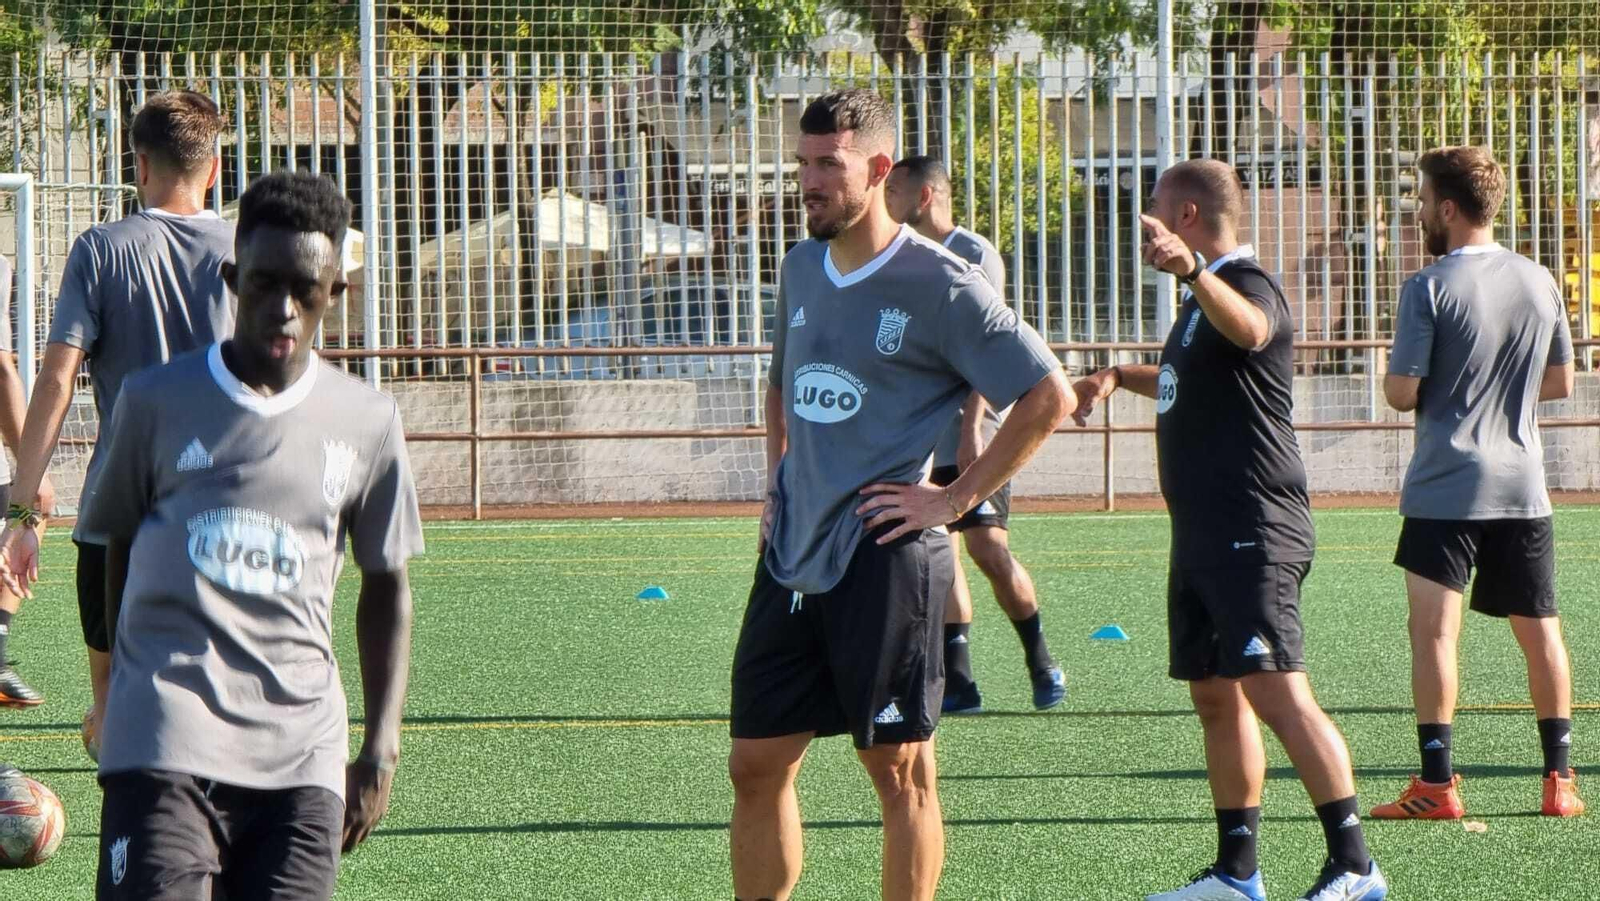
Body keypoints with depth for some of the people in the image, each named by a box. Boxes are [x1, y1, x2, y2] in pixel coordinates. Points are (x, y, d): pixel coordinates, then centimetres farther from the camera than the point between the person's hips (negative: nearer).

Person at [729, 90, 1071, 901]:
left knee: (899, 771, 0)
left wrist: (958, 498, -12)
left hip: (883, 560, -7)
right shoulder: (801, 270, 12)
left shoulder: (939, 286, -10)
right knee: (757, 765, 7)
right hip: (791, 559, 7)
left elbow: (1048, 396, -11)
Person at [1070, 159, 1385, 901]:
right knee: (1216, 700, 12)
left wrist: (1193, 271, -56)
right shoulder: (1204, 299, 19)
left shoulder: (1249, 285, -13)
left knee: (1277, 695, -16)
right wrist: (1119, 377, 35)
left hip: (1252, 531, -11)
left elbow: (1248, 329, -40)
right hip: (1205, 534, 11)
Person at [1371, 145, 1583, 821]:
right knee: (1540, 630, 12)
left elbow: (1401, 393, -12)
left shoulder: (1429, 288, -11)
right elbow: (1561, 382, 14)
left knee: (1434, 629, -4)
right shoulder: (1540, 282, 6)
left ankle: (1437, 784, -10)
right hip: (1523, 486, 5)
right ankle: (1560, 780, 17)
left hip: (1445, 488, -5)